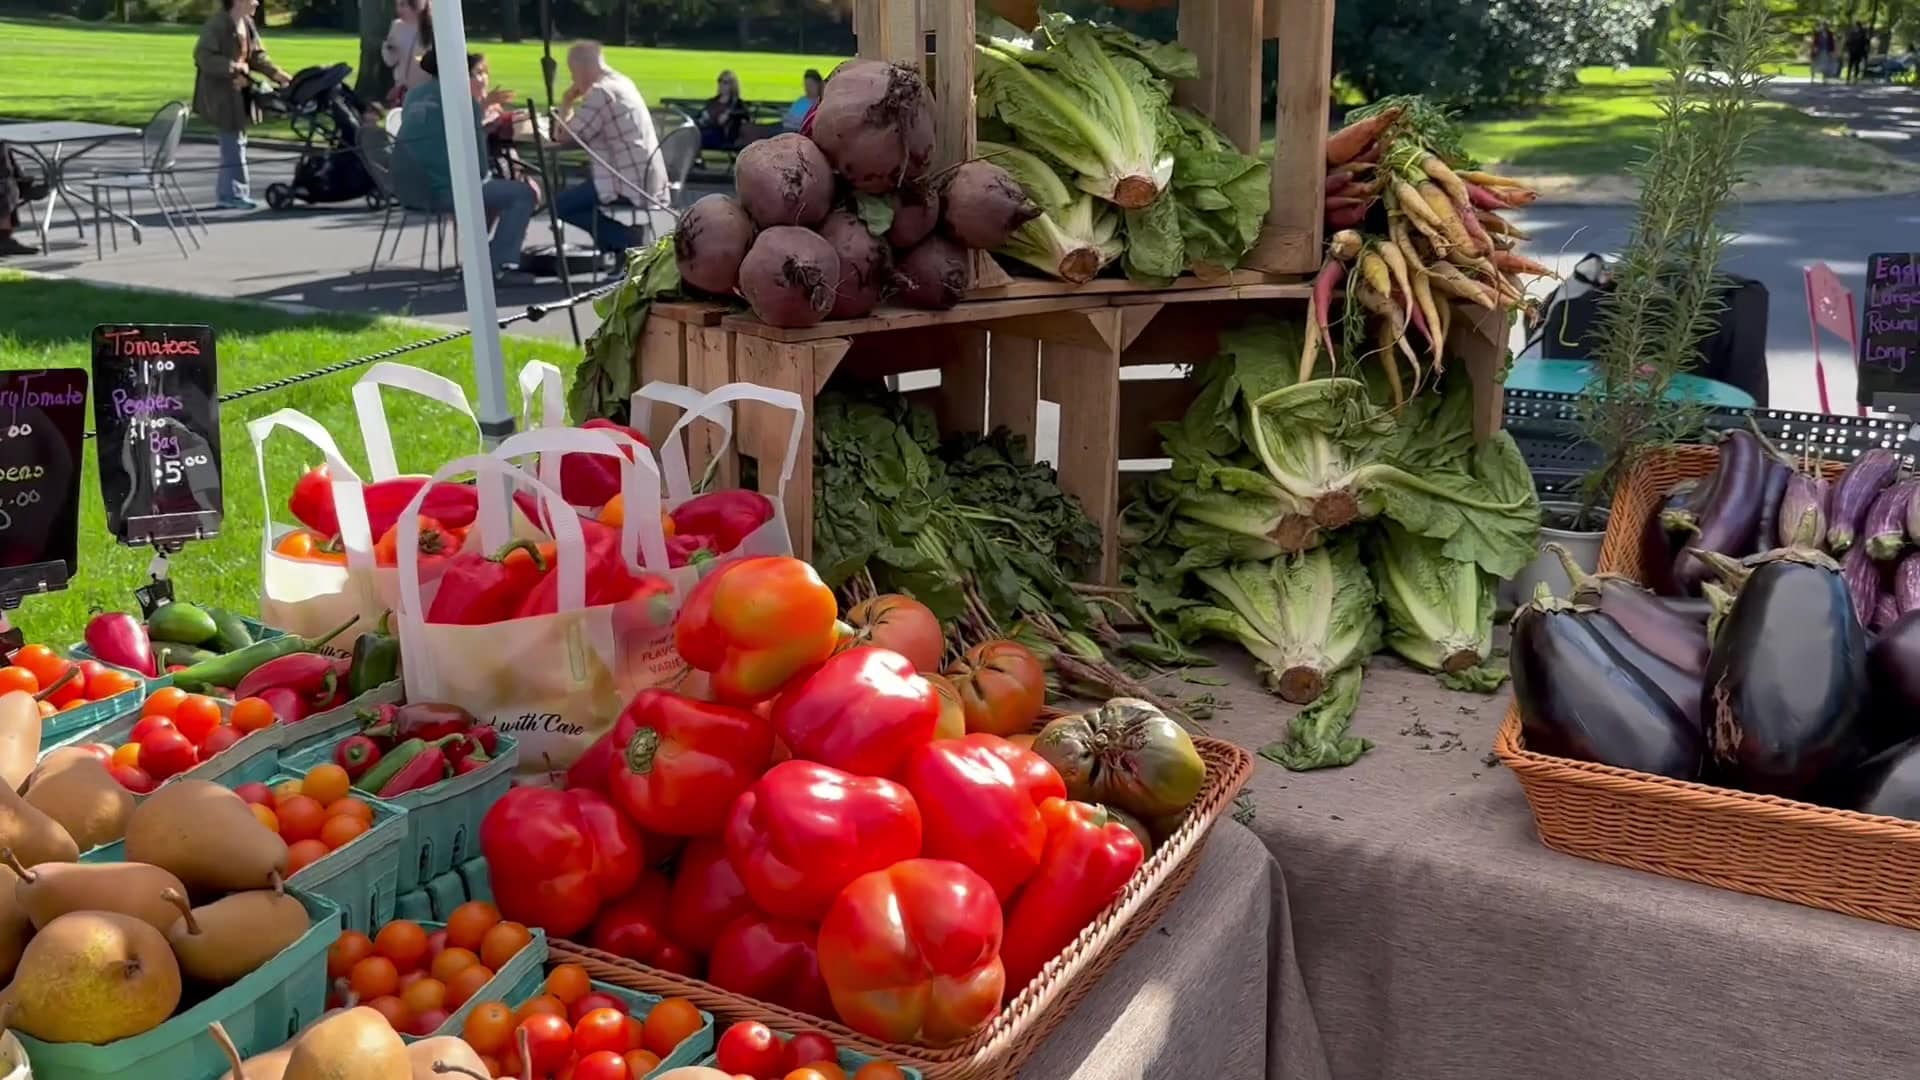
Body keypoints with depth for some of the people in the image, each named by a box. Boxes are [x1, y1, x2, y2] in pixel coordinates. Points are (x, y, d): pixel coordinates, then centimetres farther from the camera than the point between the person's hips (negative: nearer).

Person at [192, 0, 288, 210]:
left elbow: (258, 55, 12)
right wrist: (233, 67, -27)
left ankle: (225, 195, 21)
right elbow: (203, 57, -23)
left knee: (233, 143, 13)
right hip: (221, 95, -9)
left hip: (240, 93, 9)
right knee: (234, 144, -5)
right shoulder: (216, 24, -18)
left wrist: (277, 74, -1)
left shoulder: (247, 23, 8)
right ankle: (236, 195, 2)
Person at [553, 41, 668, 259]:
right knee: (576, 194, 29)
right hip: (648, 180, 10)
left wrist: (566, 103, 3)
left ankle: (630, 245, -5)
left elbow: (563, 136, -11)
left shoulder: (601, 92, -16)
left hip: (632, 184, -10)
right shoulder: (622, 83, 14)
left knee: (561, 204, -1)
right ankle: (624, 249, 16)